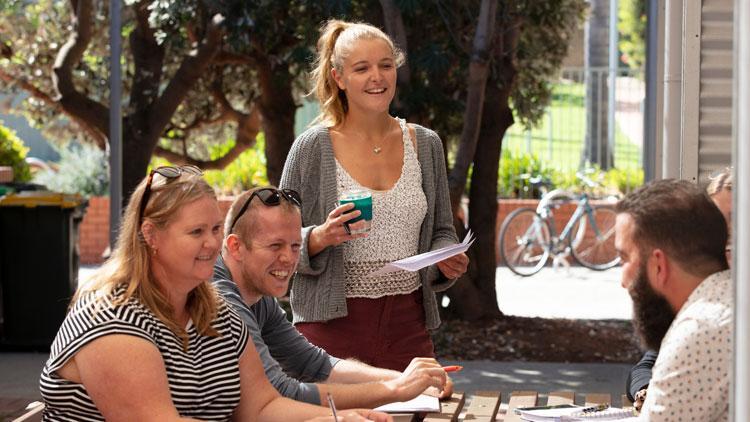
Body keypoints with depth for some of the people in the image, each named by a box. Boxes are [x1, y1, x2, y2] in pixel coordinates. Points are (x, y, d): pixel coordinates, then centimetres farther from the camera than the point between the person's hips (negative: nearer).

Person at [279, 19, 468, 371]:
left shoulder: (425, 145, 9)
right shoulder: (312, 148, -2)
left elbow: (442, 232, 17)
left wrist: (448, 261, -4)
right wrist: (321, 237, -20)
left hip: (408, 327, 3)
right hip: (333, 325, -3)